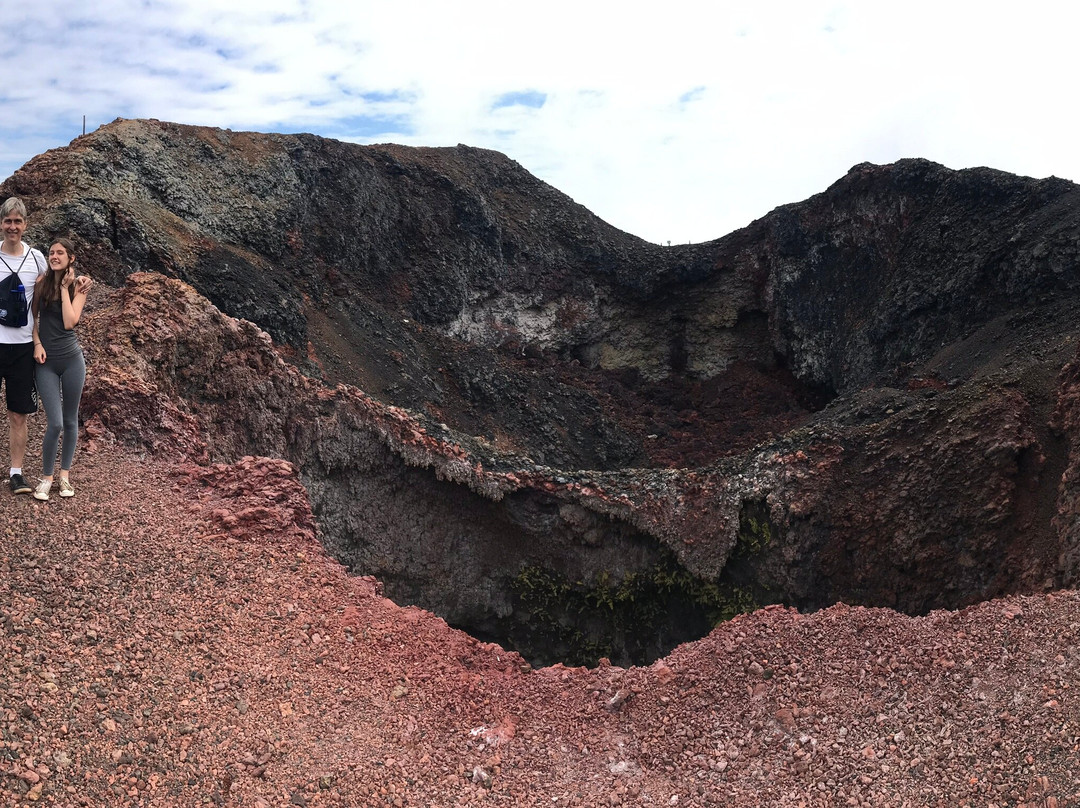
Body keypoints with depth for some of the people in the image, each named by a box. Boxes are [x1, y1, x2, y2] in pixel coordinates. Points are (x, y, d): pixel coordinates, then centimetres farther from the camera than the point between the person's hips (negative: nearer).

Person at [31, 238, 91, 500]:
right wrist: (37, 343, -6)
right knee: (55, 423, -8)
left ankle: (65, 474, 25)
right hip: (45, 361, -1)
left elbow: (69, 322, -14)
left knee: (70, 420, 9)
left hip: (72, 359, 1)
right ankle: (46, 477, 10)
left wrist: (65, 288, -10)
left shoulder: (78, 287, -1)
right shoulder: (41, 284, 1)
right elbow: (32, 317, 8)